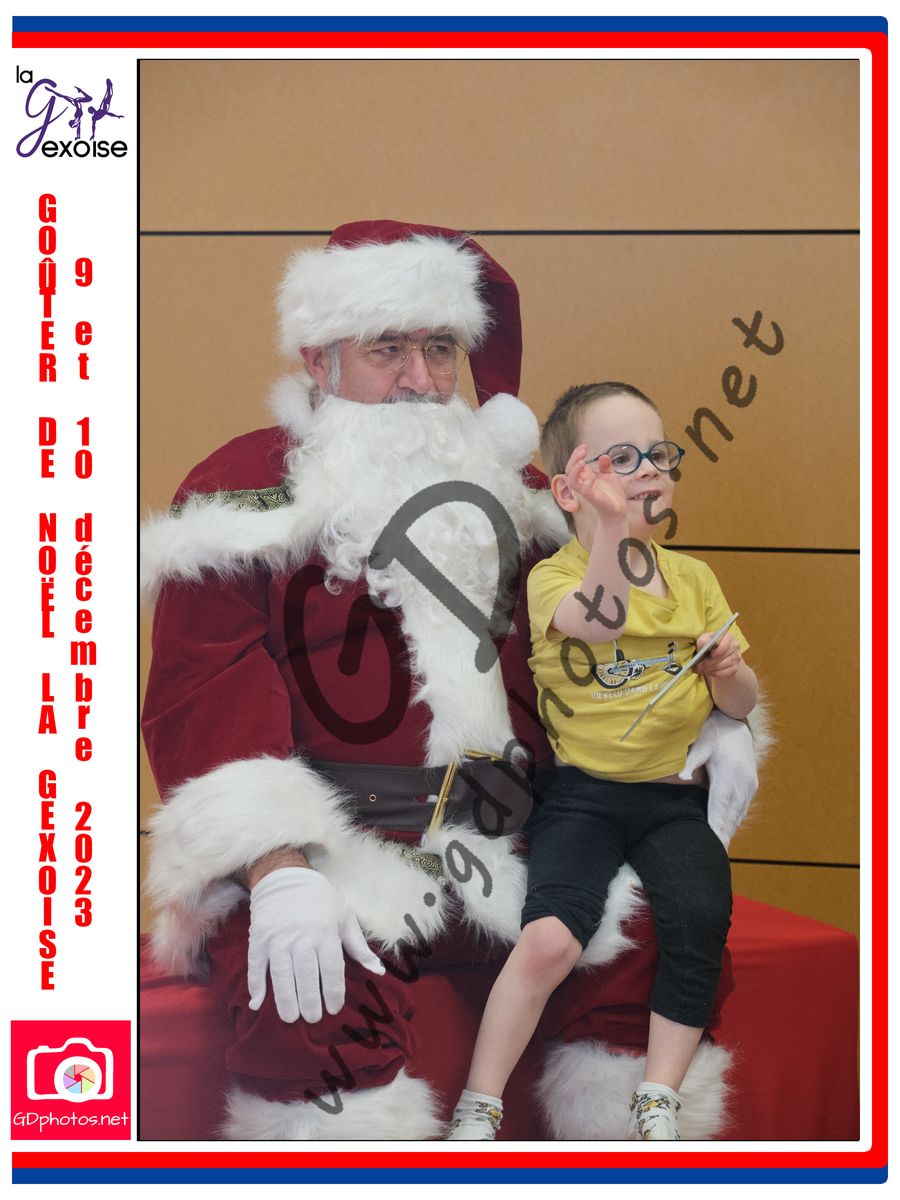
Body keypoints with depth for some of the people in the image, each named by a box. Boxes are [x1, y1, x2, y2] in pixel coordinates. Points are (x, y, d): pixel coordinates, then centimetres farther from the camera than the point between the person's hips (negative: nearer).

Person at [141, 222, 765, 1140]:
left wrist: (707, 724, 2)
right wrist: (277, 868, -27)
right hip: (315, 857, -5)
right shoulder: (243, 492, 1)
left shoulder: (507, 492, 18)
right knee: (325, 1006, -34)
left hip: (497, 848, 5)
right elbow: (207, 694, -11)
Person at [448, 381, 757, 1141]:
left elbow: (742, 706, 13)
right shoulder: (554, 576, -4)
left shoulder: (694, 578, 11)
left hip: (674, 794, 4)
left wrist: (729, 669, -10)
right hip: (583, 792, -4)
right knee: (550, 938, -24)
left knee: (702, 921, -23)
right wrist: (611, 525, -42)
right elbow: (600, 621, -29)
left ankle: (659, 1105, -5)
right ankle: (479, 1113, -8)